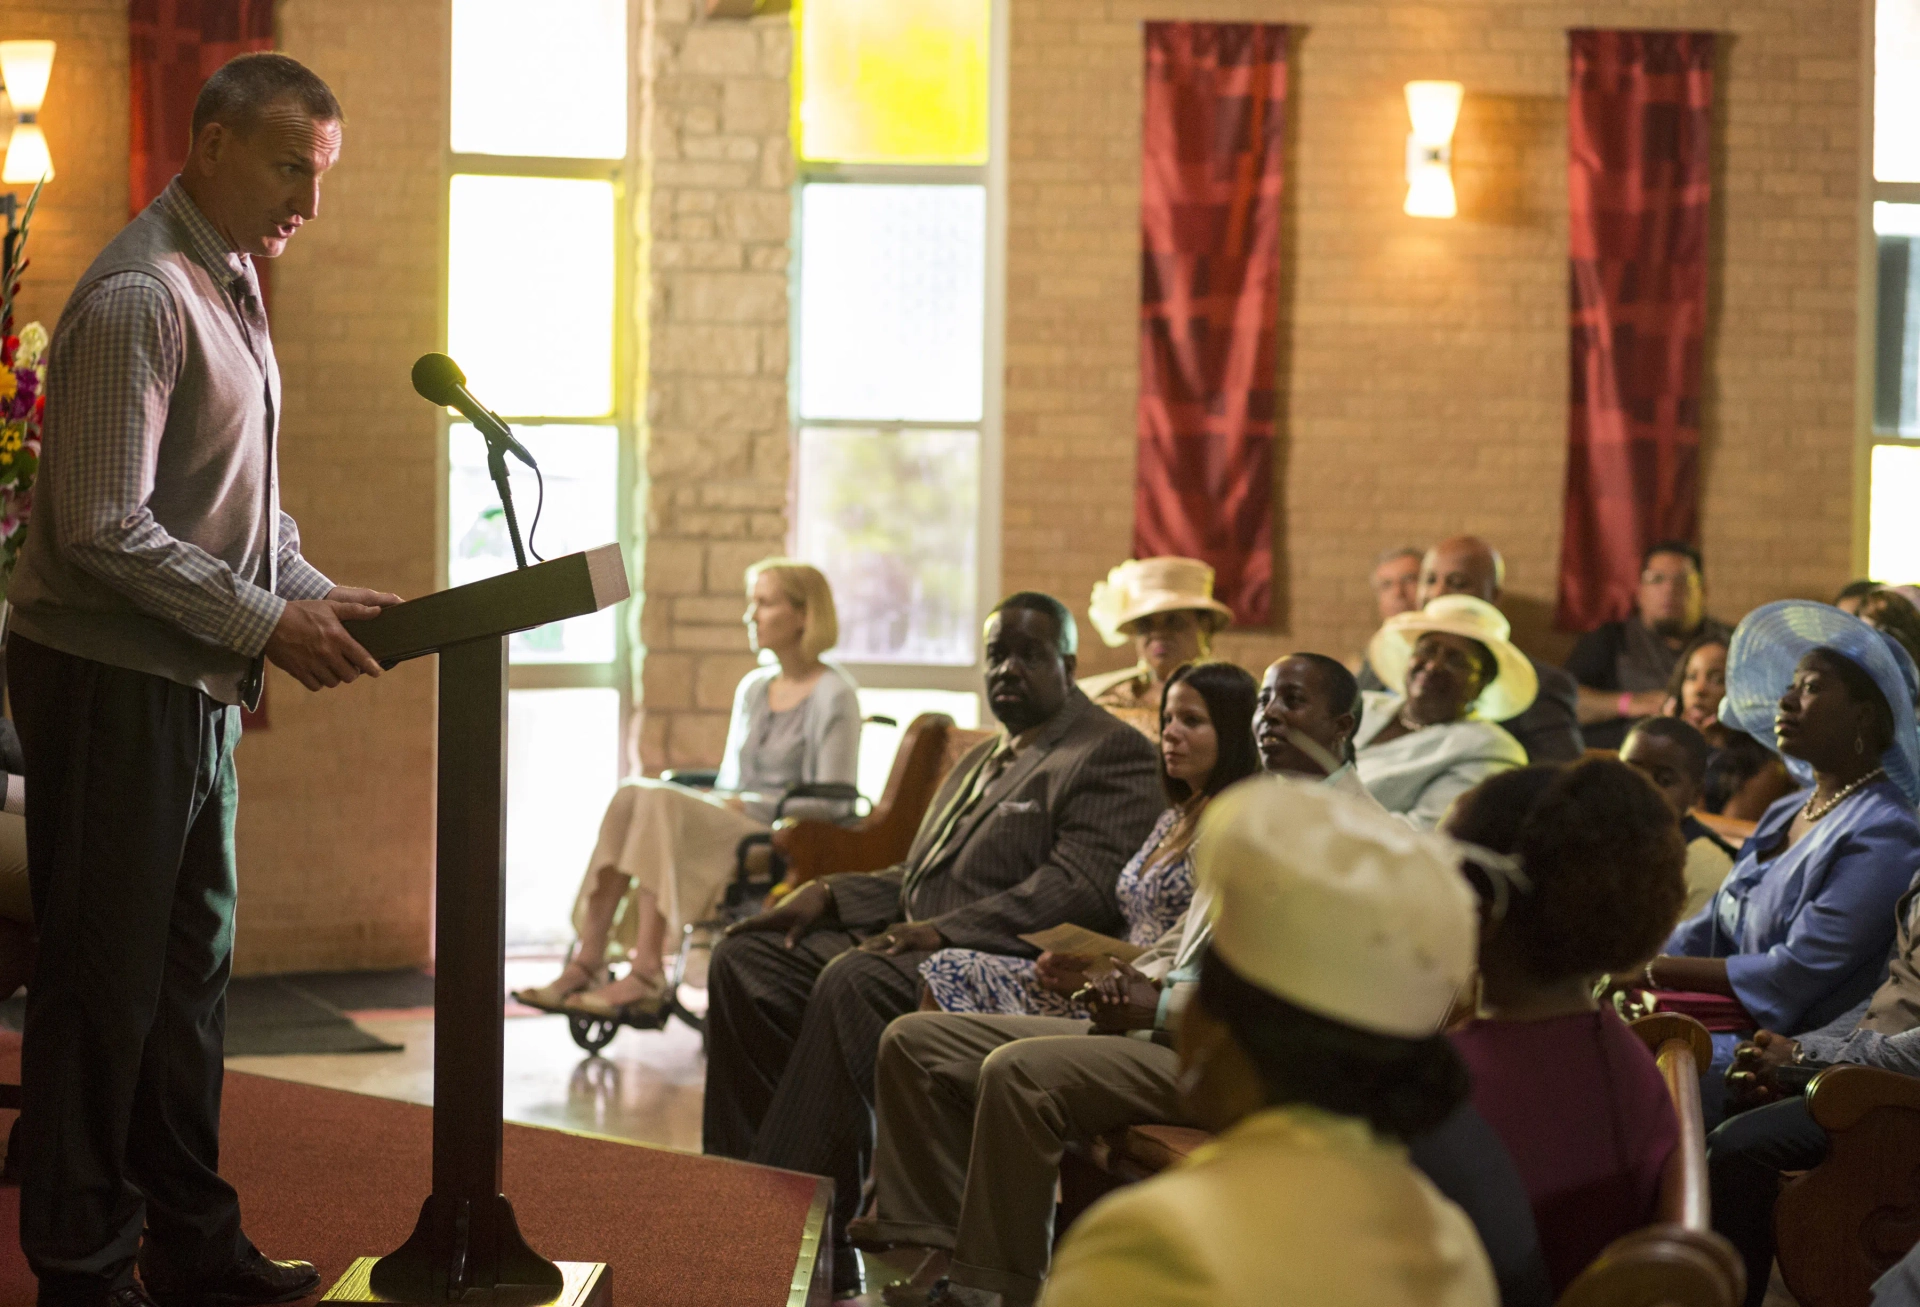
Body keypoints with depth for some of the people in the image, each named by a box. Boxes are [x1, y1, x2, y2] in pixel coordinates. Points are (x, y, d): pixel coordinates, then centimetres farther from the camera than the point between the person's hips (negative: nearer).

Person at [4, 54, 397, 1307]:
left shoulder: (233, 284, 14)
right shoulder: (138, 297, -17)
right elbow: (104, 529, -22)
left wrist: (322, 593, 6)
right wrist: (266, 622, -20)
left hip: (195, 685, 10)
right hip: (111, 683, -10)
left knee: (192, 968, 15)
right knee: (104, 980, -2)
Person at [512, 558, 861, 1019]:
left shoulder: (834, 696, -4)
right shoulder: (753, 688, 20)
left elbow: (833, 805, -10)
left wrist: (745, 806, -12)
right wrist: (715, 805, 2)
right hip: (731, 832, 7)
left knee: (660, 801, -29)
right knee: (630, 796, -21)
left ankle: (646, 976, -35)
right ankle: (587, 962, -29)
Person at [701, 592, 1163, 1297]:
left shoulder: (1113, 751, -3)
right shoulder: (981, 759, 28)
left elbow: (1080, 887, -16)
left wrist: (948, 930, -24)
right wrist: (829, 894, 8)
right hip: (915, 940, 10)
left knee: (854, 982, -34)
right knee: (743, 957, -5)